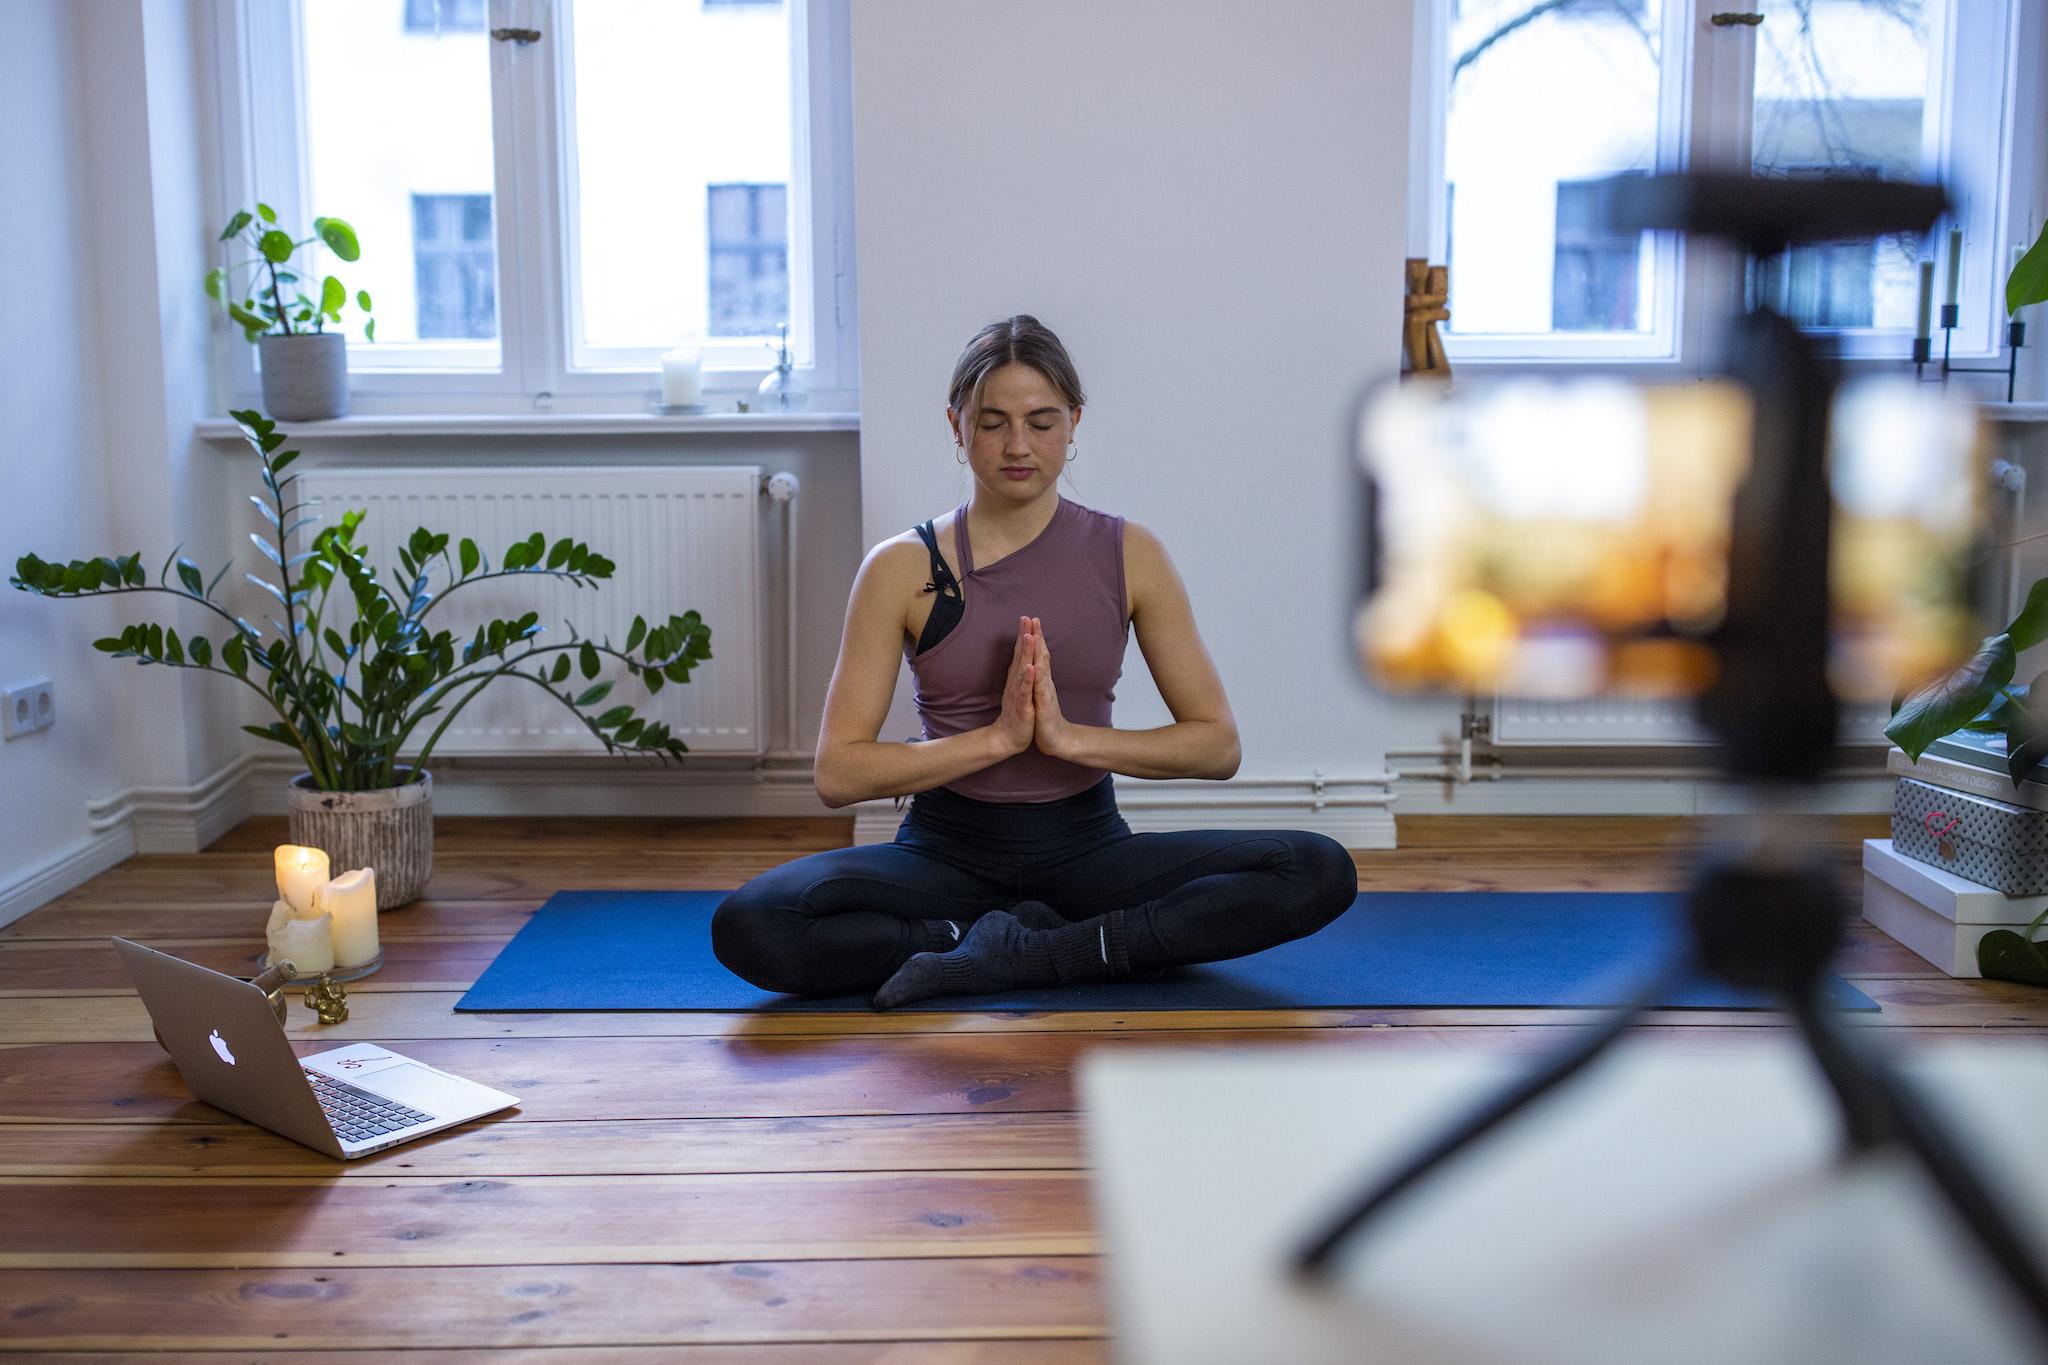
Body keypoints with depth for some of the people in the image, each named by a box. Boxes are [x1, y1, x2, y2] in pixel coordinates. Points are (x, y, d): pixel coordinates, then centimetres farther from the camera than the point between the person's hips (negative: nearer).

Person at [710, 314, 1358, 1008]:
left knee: (1321, 872, -23)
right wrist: (997, 737, -19)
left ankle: (1013, 954, -22)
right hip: (947, 849, -1)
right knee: (748, 924, -30)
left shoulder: (1129, 555, 1)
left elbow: (1218, 744, -1)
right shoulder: (901, 568, -3)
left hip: (1085, 847, 1)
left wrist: (1070, 737, -16)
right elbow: (837, 774, -8)